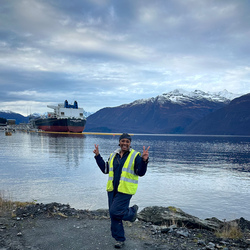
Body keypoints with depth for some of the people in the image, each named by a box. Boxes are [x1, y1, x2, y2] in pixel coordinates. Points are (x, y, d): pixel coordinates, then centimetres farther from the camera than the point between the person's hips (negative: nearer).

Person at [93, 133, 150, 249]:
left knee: (115, 212, -13)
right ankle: (120, 239, 27)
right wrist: (98, 156, 12)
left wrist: (144, 160, -28)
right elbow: (105, 169, 16)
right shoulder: (113, 155, 10)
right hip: (112, 190, 6)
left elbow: (140, 173, -13)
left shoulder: (135, 156, -6)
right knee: (113, 216, 10)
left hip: (125, 191, -6)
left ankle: (132, 212, 18)